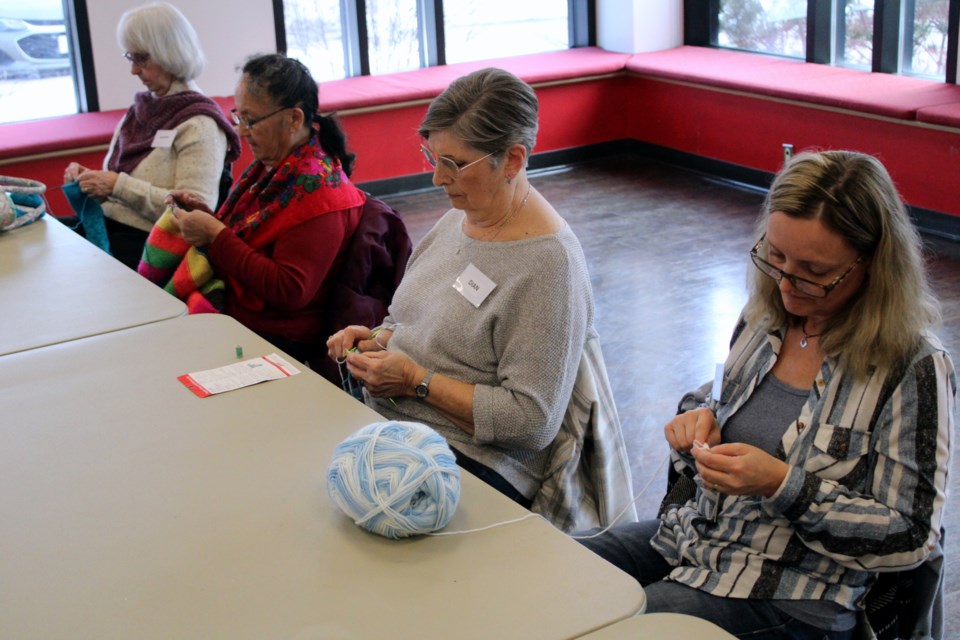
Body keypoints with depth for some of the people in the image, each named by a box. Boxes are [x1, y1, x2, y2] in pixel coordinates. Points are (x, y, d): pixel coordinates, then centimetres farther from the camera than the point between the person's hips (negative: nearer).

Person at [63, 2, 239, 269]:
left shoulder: (199, 124, -9)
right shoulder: (141, 109, 13)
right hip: (107, 226, 7)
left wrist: (119, 185, -19)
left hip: (148, 244, -7)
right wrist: (89, 178, 1)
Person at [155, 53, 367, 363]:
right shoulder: (272, 166, 8)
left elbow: (289, 291, -22)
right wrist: (207, 216, 2)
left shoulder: (318, 191, -17)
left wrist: (215, 234, -18)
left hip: (279, 340, -8)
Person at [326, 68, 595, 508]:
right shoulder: (457, 219, 10)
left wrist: (417, 382, -16)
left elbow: (532, 422, -19)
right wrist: (377, 339, 4)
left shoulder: (549, 264, -16)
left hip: (470, 463, -8)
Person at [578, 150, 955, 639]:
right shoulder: (765, 315, 2)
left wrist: (783, 485, -24)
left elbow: (912, 537, -15)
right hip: (693, 536, 7)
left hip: (789, 597, -6)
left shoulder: (913, 368, -17)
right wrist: (703, 425, -6)